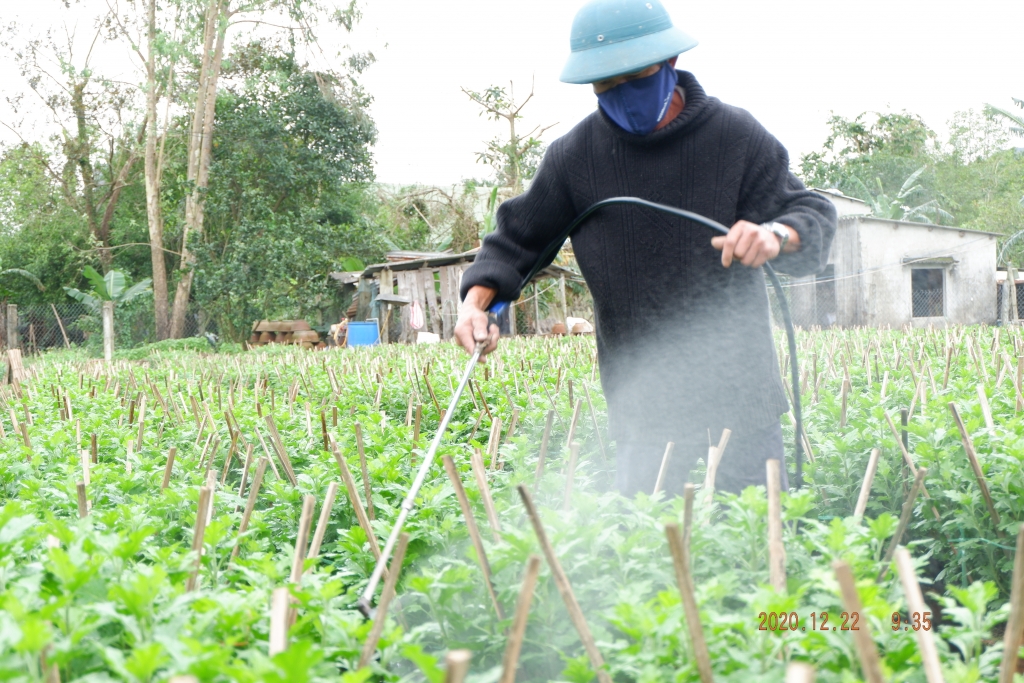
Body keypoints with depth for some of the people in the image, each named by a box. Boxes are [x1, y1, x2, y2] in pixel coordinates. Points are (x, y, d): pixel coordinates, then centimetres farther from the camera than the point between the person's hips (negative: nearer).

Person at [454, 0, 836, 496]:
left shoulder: (736, 137, -2)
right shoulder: (574, 157, 2)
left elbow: (813, 214, -1)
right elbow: (518, 237, 12)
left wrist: (776, 235, -25)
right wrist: (478, 300, -7)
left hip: (740, 399, 0)